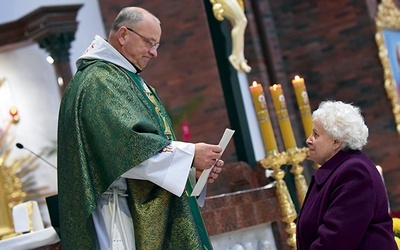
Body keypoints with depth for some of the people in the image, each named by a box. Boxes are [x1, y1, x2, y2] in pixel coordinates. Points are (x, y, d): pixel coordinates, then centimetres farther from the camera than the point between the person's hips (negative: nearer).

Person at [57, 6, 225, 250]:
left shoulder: (130, 80, 19)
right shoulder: (99, 81, -11)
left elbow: (156, 142, 19)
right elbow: (128, 145, -23)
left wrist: (193, 169, 3)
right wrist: (189, 155, -18)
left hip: (152, 211, 10)